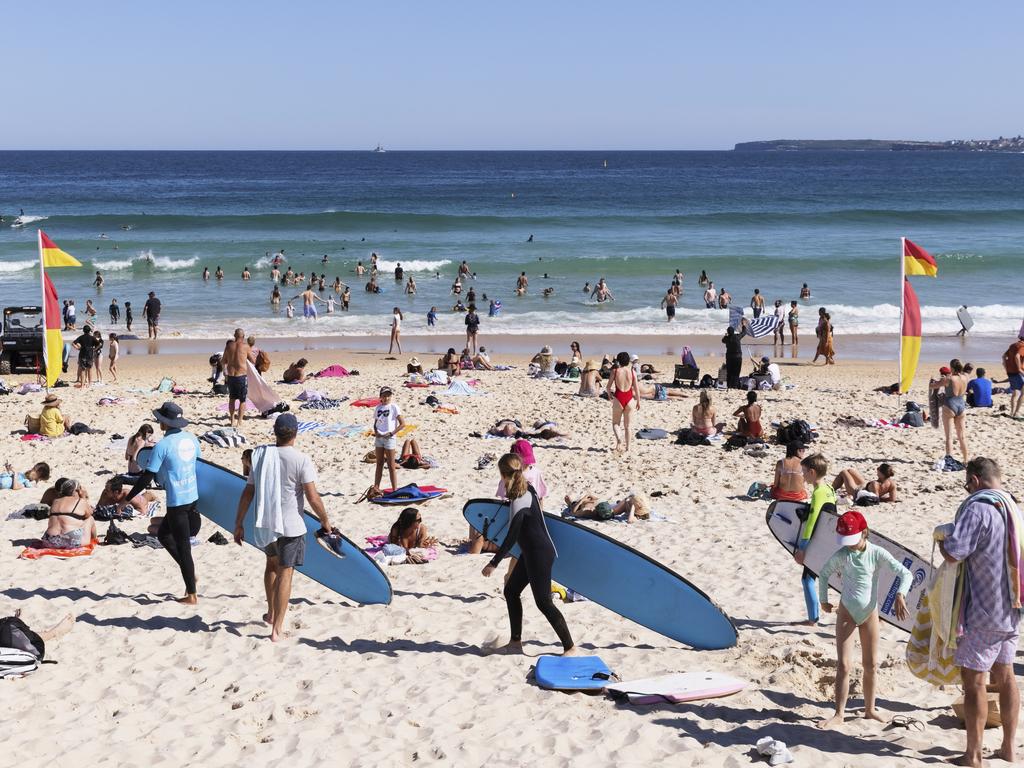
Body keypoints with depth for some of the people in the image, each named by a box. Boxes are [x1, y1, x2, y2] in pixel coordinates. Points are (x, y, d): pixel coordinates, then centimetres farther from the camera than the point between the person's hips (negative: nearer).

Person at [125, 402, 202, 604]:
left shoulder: (162, 446, -15)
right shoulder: (191, 438, 4)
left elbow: (146, 477, -13)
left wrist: (126, 499, -3)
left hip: (177, 502, -7)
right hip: (193, 497, 7)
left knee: (183, 547, 2)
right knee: (163, 534, 24)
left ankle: (191, 595, 9)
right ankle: (189, 572, 20)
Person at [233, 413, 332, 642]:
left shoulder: (260, 456, 0)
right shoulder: (301, 460, -14)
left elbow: (247, 493, 3)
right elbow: (313, 497, -15)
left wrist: (239, 524, 11)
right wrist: (325, 521, 0)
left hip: (264, 524, 5)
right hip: (290, 525, -5)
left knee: (272, 563, 27)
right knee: (285, 572, 3)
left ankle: (271, 613, 39)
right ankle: (277, 627, 3)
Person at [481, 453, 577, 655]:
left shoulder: (519, 501, -24)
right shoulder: (527, 489, 2)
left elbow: (511, 537, -24)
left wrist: (494, 563, -20)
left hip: (539, 555, -10)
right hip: (531, 553, 10)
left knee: (543, 602, -4)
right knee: (511, 590, 15)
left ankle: (570, 647, 4)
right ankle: (515, 642, 23)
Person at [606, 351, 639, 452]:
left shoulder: (615, 371, -5)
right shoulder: (632, 371, -1)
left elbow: (608, 387, -2)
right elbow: (636, 388, 0)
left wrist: (609, 395, 19)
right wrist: (638, 401, 11)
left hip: (618, 398, -2)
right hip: (629, 398, 2)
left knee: (615, 423, 13)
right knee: (628, 425, 13)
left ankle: (618, 438, -14)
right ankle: (628, 446, 12)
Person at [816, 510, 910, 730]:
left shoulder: (877, 553, -14)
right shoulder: (841, 555, -10)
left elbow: (906, 574, -17)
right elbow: (824, 574, 8)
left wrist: (900, 596, -32)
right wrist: (823, 600, 9)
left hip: (870, 613, 1)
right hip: (846, 613, -1)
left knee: (870, 664, 11)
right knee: (843, 665, -5)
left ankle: (870, 710, 25)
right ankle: (839, 714, -2)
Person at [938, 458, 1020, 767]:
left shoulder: (977, 509, -18)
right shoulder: (1013, 508, 9)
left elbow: (953, 553, -25)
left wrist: (943, 535, -5)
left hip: (984, 612, -8)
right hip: (1011, 608, 8)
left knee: (974, 680, -1)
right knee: (1004, 675, 17)